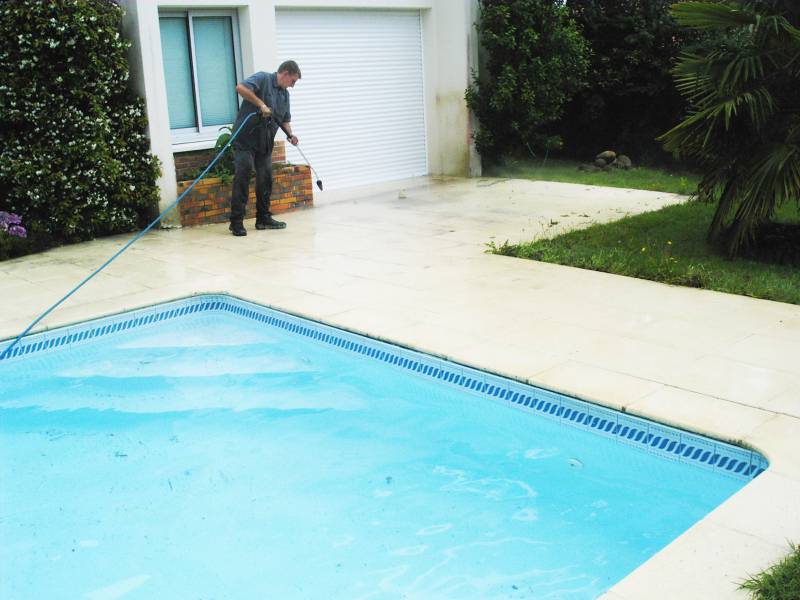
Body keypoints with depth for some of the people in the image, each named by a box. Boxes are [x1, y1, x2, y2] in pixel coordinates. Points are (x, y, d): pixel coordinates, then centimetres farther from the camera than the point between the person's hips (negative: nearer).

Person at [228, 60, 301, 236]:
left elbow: (285, 119, 20)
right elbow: (241, 88, -24)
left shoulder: (285, 94, 17)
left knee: (265, 178, 8)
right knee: (242, 176, -11)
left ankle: (263, 218, 20)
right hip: (245, 138, -8)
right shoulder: (262, 78, -8)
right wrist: (261, 104, -24)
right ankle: (236, 222, -9)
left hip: (265, 142, 8)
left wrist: (290, 134, 0)